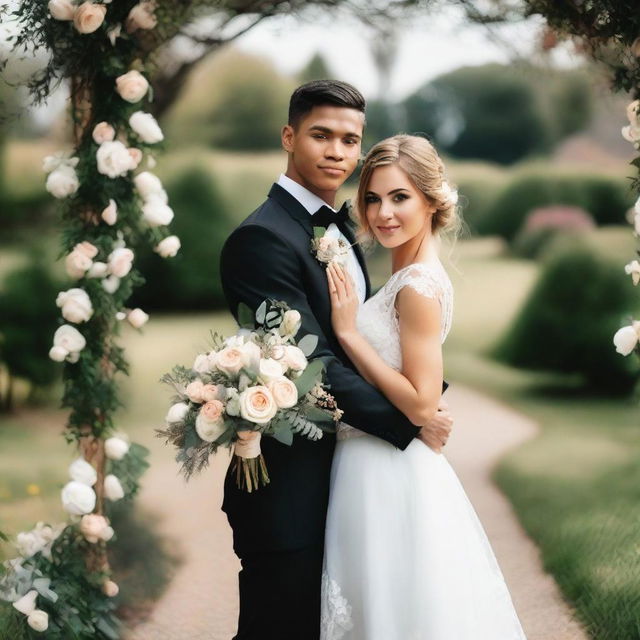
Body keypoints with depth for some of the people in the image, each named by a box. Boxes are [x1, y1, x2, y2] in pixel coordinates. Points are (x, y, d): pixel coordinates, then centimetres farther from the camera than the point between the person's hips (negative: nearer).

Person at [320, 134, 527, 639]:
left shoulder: (418, 287, -18)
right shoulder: (408, 275, 9)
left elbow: (422, 404, -22)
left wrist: (348, 332, -19)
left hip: (392, 478, -9)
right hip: (378, 468, 9)